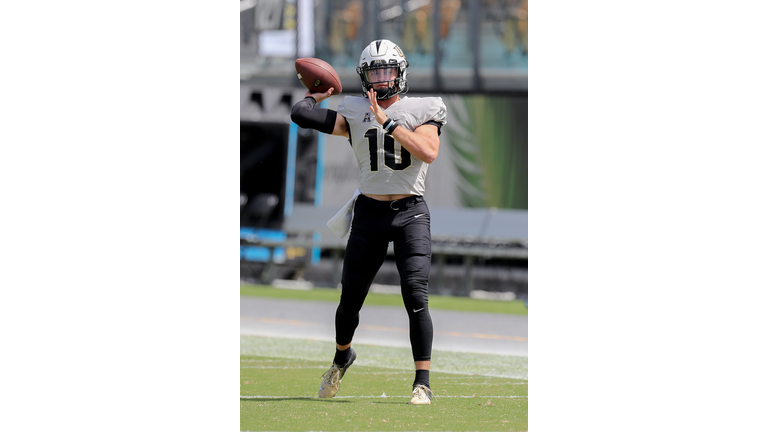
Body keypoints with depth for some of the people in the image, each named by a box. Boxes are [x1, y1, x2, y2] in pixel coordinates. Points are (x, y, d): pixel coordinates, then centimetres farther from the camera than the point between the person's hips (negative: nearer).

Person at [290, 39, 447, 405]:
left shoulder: (421, 111, 2)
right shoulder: (354, 115, 6)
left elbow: (428, 152, -16)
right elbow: (300, 115, -1)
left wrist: (388, 123, -16)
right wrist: (315, 95, 17)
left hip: (411, 213, -2)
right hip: (370, 213, 2)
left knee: (415, 294, -15)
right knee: (351, 297, 7)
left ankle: (423, 382, -11)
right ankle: (342, 357, 37)